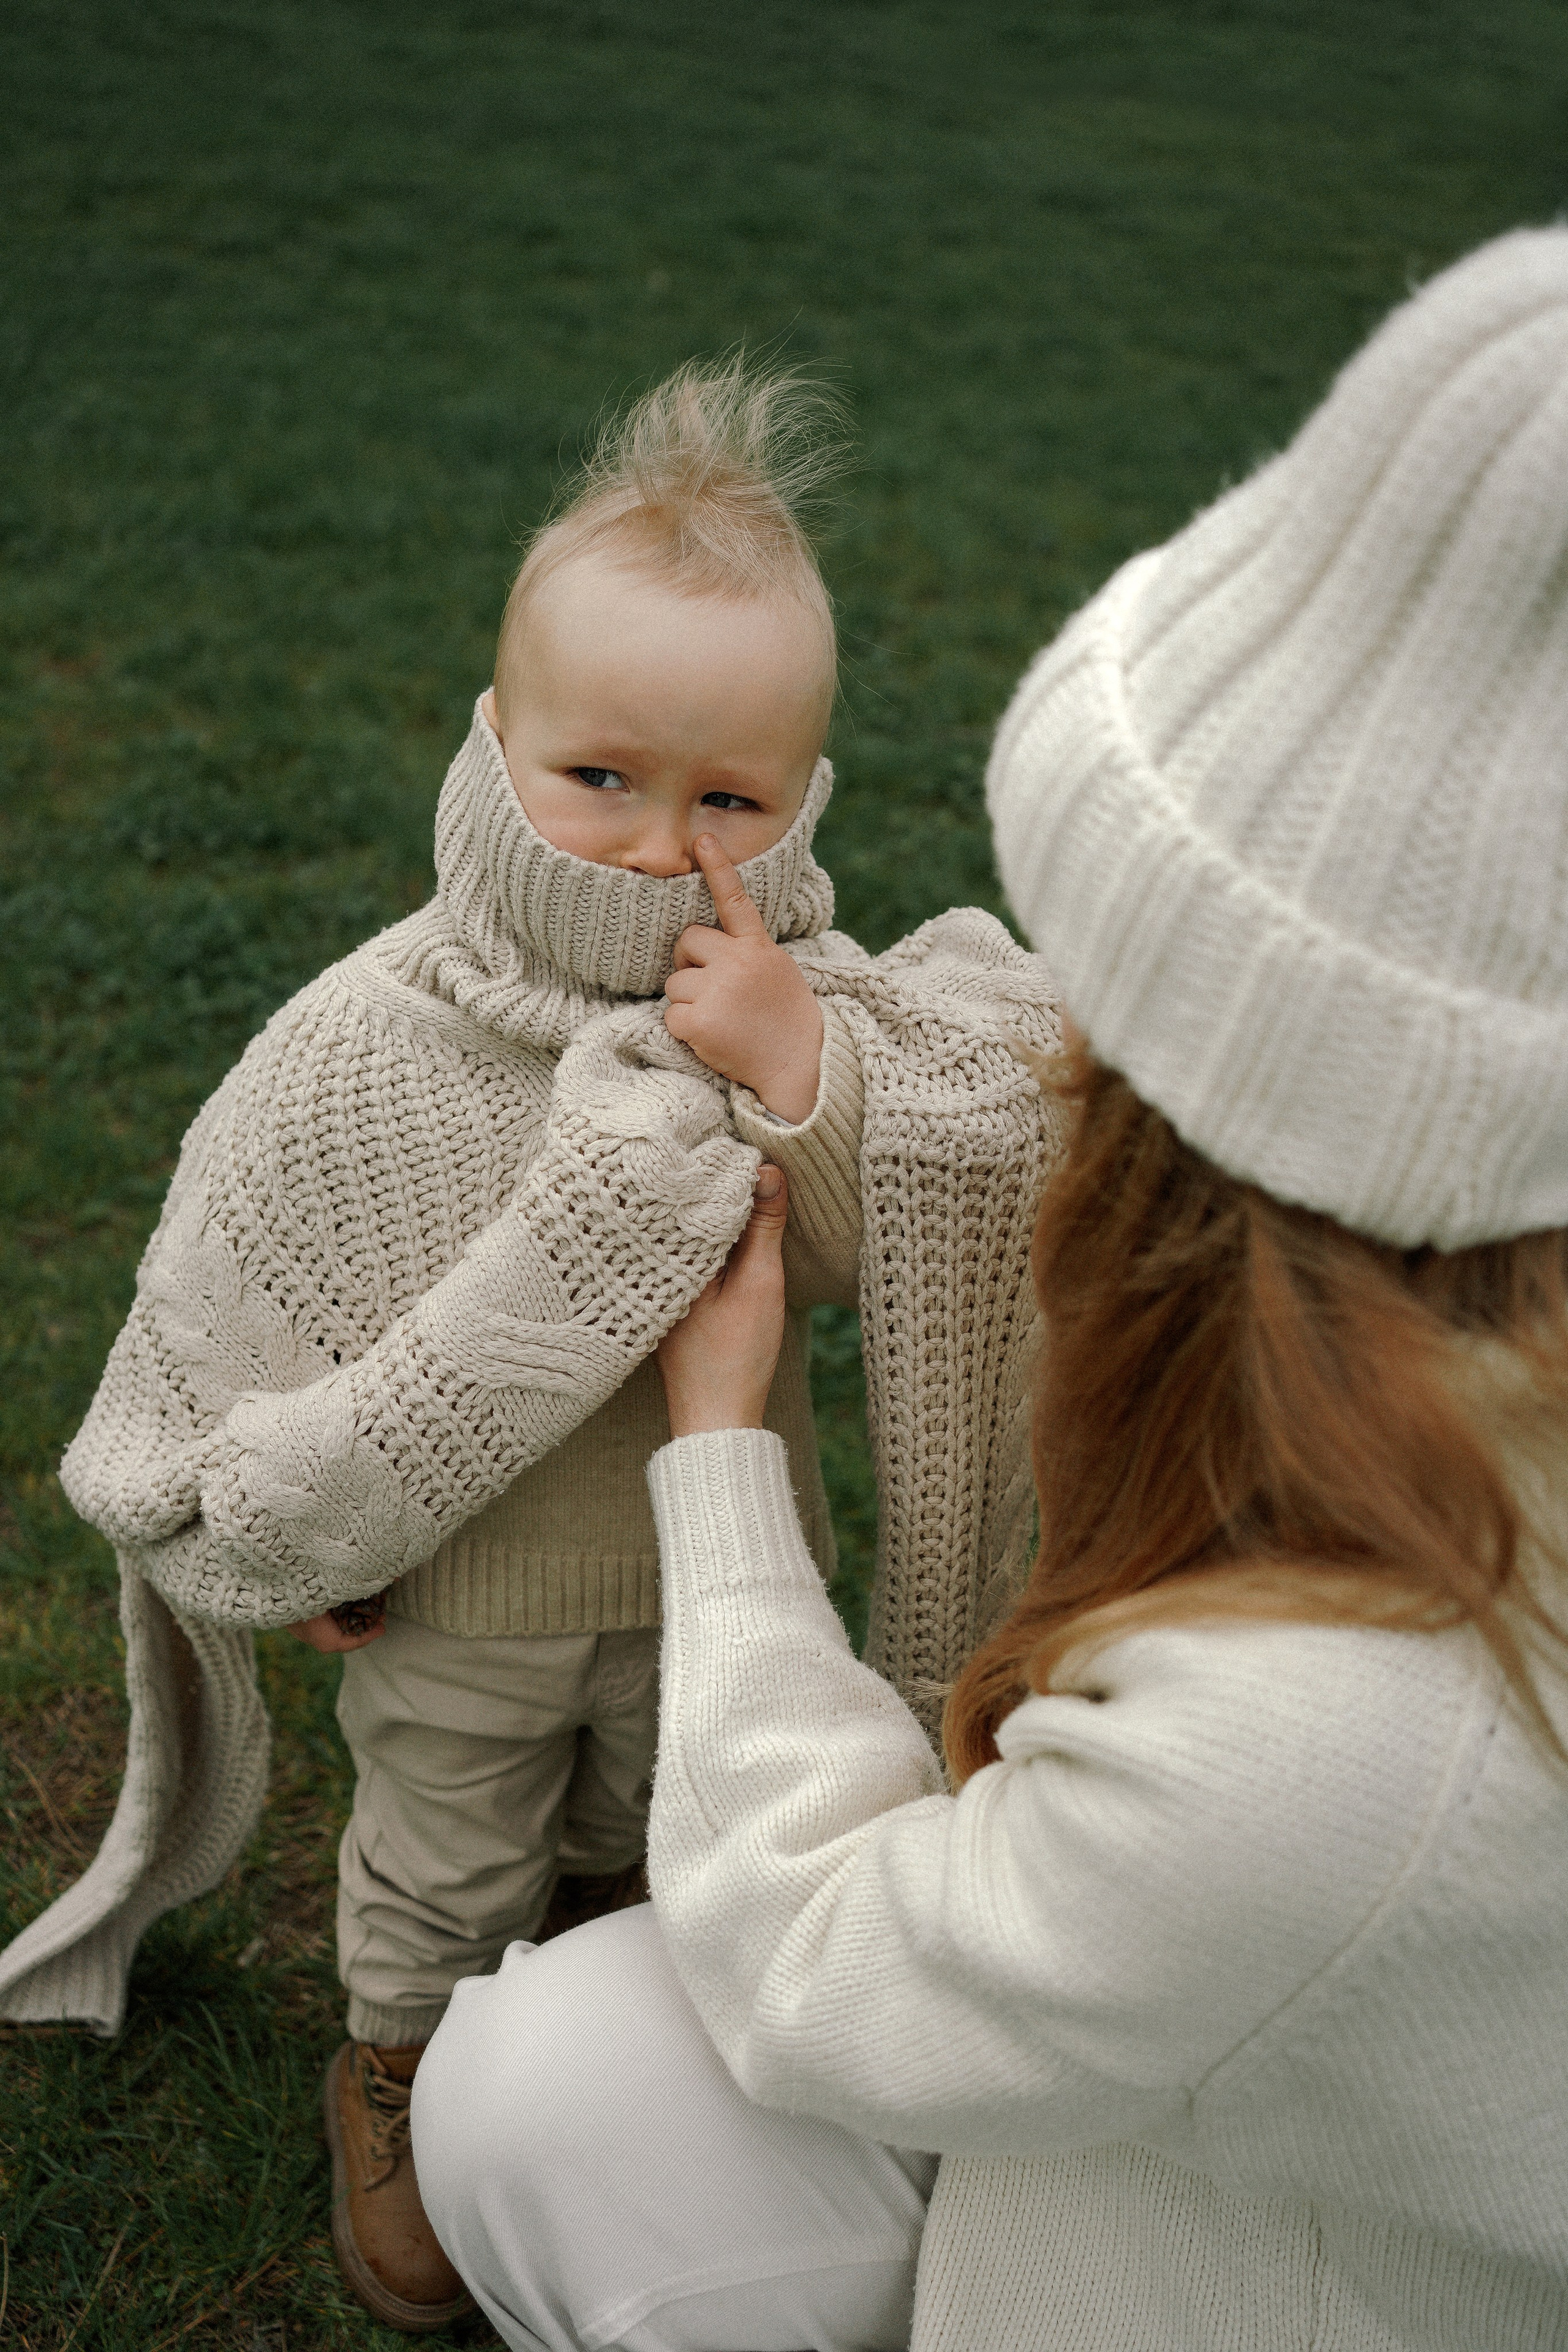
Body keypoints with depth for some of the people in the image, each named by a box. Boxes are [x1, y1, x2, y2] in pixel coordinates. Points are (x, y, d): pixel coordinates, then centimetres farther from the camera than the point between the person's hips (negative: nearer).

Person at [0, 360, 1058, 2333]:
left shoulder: (811, 1007, -20)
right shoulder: (368, 1043, -25)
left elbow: (877, 1258, -24)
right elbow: (234, 1291, -12)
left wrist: (804, 1082, -40)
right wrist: (292, 1538, -3)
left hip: (710, 1558, 2)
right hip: (459, 1583, -2)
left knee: (656, 1831, 30)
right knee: (442, 1858, 24)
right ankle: (400, 2070, 53)